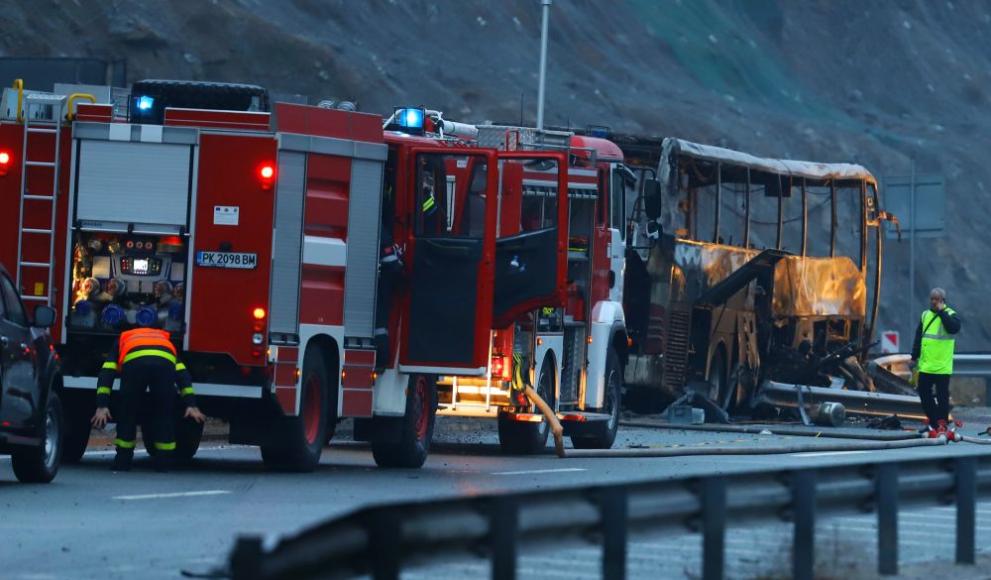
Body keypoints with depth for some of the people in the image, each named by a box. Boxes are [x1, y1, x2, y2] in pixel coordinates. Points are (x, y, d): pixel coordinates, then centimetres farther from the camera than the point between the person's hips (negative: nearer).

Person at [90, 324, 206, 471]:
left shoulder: (123, 340, 41)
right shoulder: (166, 340, 46)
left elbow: (106, 373, 25)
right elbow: (182, 373, 33)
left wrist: (102, 406, 17)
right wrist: (191, 405, 26)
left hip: (134, 361, -1)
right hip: (165, 362, 1)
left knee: (127, 412, 16)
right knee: (164, 414, 19)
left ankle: (122, 462, 19)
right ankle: (164, 462, 19)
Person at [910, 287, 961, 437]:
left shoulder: (950, 314, -2)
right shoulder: (925, 315, 14)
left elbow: (954, 328, -25)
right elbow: (918, 338, 18)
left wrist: (941, 311, -19)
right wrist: (914, 357, 14)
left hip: (942, 366, -6)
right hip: (925, 365, 6)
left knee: (942, 395, -3)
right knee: (924, 393, 6)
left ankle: (942, 424, 3)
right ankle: (934, 422, 16)